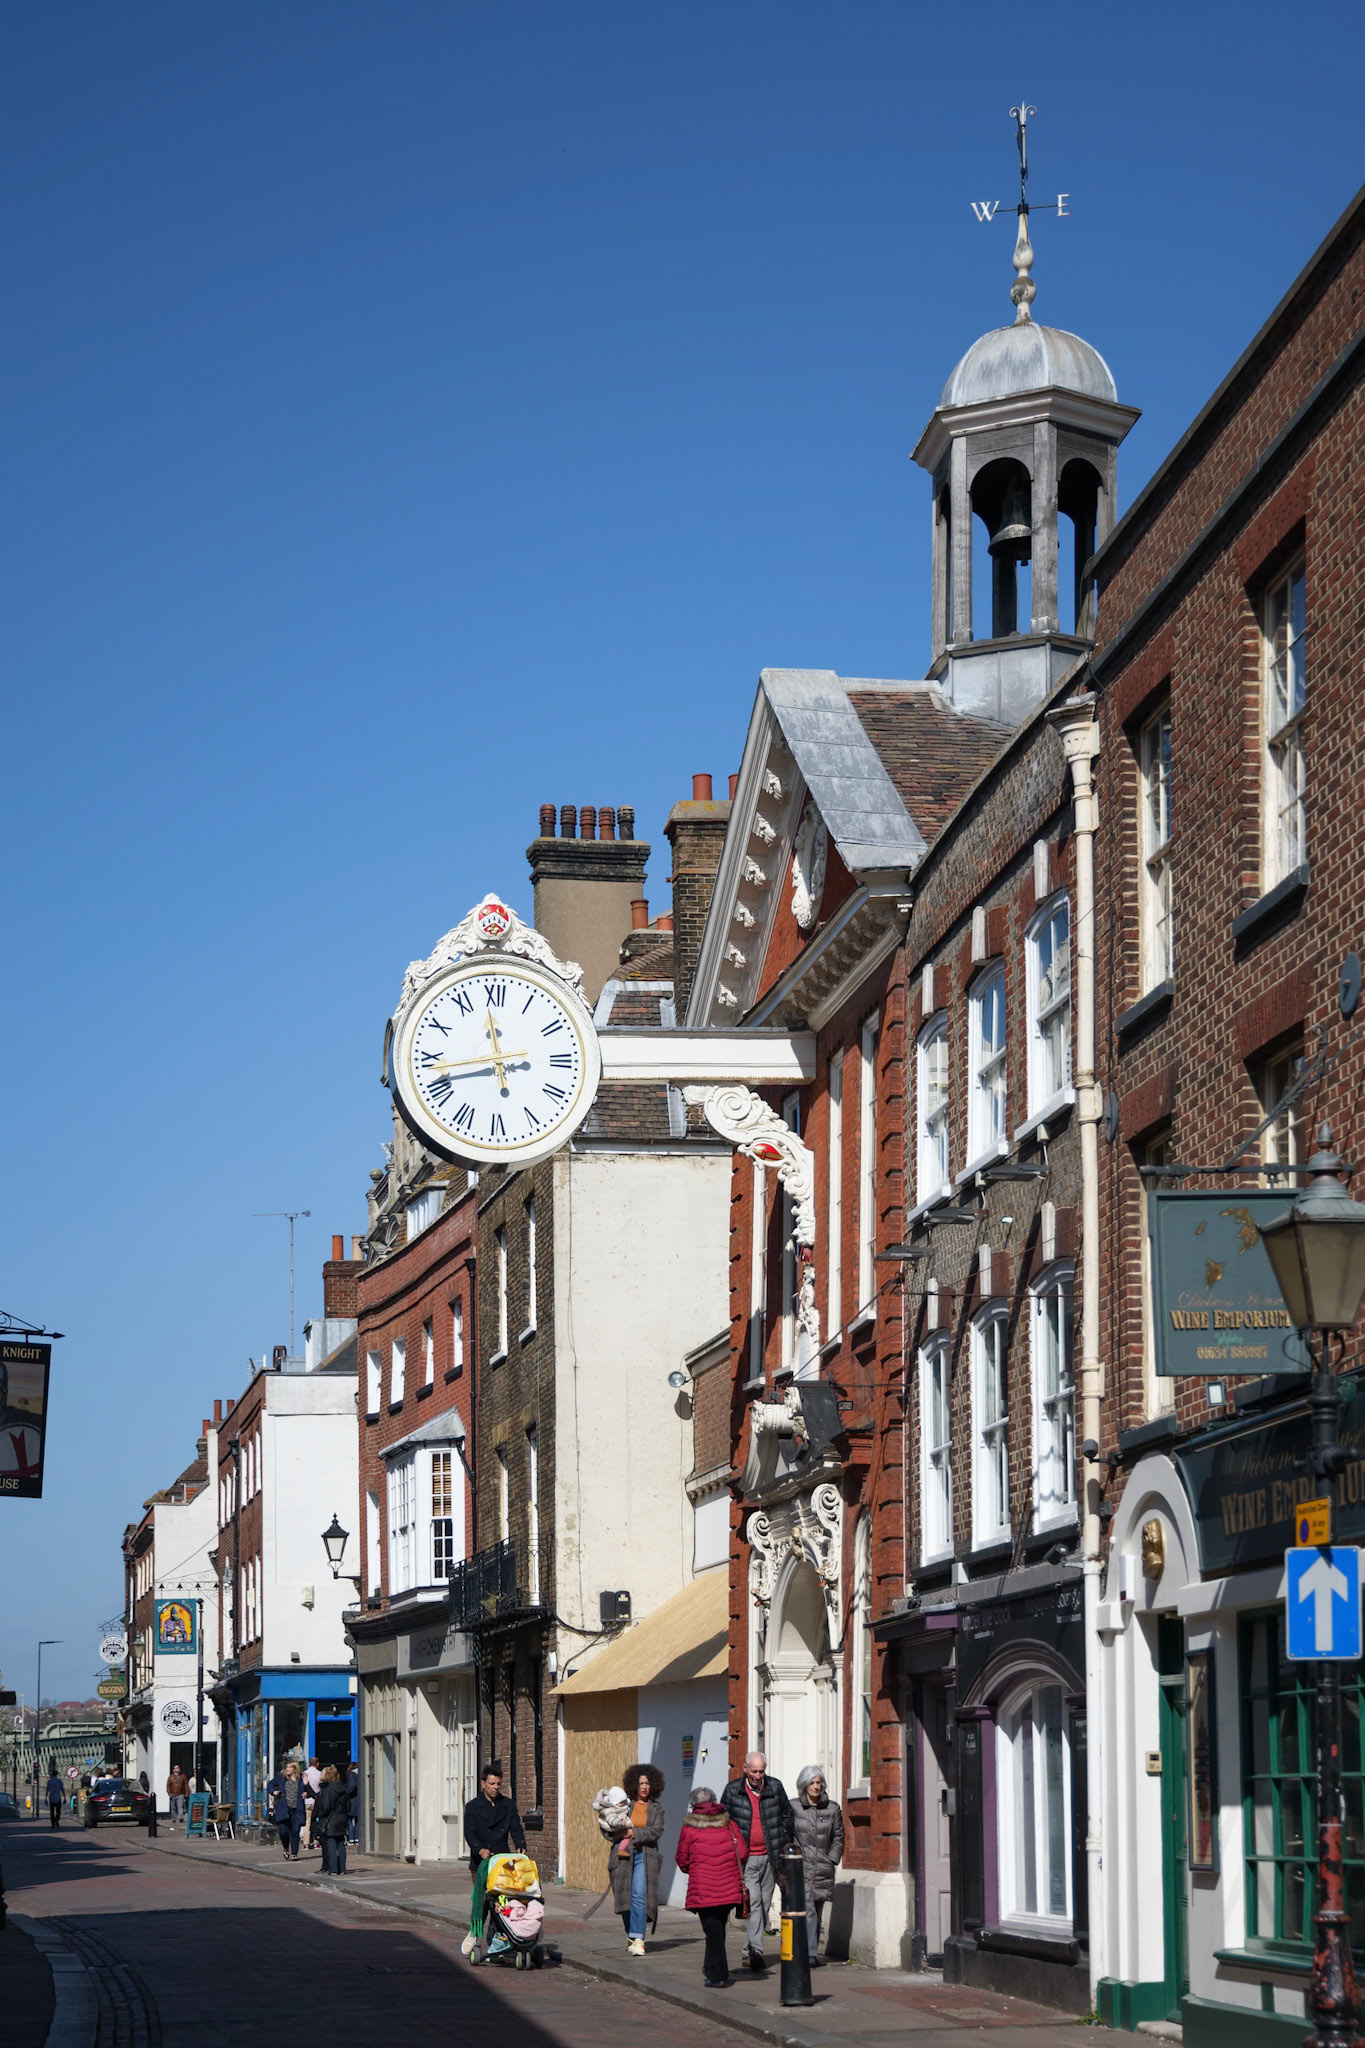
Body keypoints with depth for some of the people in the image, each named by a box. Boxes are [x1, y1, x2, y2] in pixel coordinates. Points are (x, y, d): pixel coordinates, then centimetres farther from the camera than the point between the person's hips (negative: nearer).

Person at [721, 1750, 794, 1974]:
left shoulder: (775, 1787, 2)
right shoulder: (733, 1790, -1)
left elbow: (787, 1815, 16)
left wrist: (783, 1842, 9)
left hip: (770, 1857, 3)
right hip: (745, 1858, -3)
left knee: (764, 1904, 8)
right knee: (753, 1902, -16)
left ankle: (750, 1953, 21)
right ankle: (755, 1951, -20)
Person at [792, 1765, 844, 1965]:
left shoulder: (832, 1808, 7)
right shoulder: (793, 1808, 0)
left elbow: (838, 1837, 14)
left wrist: (832, 1859, 5)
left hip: (823, 1869, 3)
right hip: (801, 1867, -3)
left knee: (817, 1915, 7)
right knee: (808, 1911, -16)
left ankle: (811, 1954, 15)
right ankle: (810, 1955, -20)